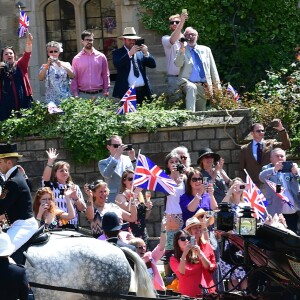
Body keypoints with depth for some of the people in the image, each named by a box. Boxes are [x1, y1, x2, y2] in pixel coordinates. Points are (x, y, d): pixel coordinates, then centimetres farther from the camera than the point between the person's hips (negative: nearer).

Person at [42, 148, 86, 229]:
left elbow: (82, 208, 10)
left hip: (72, 226, 2)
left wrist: (76, 198, -9)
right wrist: (50, 161, -24)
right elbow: (45, 179, -16)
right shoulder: (52, 187, 6)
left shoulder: (75, 188, 12)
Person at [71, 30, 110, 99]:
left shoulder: (101, 57, 7)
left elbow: (105, 75, 10)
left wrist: (106, 90, 2)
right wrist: (75, 94, -1)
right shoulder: (76, 59, 5)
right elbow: (74, 78, 6)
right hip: (83, 95, -1)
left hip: (99, 94, 1)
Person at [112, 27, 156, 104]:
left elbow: (153, 65, 9)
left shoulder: (140, 52, 15)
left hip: (143, 90, 3)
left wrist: (146, 53, -8)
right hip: (126, 91, -3)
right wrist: (130, 54, -21)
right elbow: (117, 65, -13)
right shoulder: (117, 52, 6)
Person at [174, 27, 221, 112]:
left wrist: (217, 85, 10)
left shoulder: (206, 50, 17)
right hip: (188, 83, -4)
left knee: (201, 112, 1)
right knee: (192, 87, -38)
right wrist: (182, 49, -21)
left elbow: (213, 69, 17)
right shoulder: (181, 51, 8)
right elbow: (178, 64, -11)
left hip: (203, 86, 4)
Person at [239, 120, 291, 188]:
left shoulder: (270, 144, 9)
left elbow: (287, 145, -5)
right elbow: (241, 170, 11)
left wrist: (281, 130, -17)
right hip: (253, 185, 0)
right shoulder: (245, 149, 9)